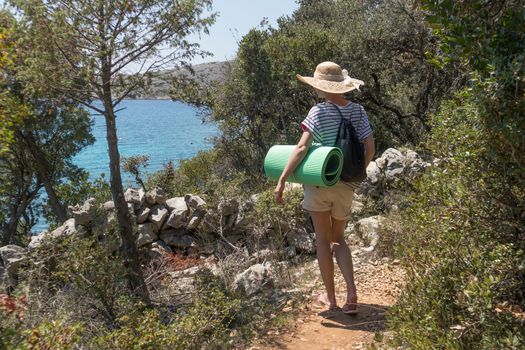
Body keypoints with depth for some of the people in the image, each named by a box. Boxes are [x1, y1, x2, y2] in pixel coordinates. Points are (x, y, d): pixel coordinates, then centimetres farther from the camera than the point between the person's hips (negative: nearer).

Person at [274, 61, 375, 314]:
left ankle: (330, 298, 19)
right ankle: (351, 292, 3)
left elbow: (301, 148, -19)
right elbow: (370, 148, 0)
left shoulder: (319, 112, -11)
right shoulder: (357, 110, 2)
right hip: (346, 185, 4)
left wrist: (281, 180, -19)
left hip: (318, 182, -4)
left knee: (323, 240, 11)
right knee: (338, 238, 19)